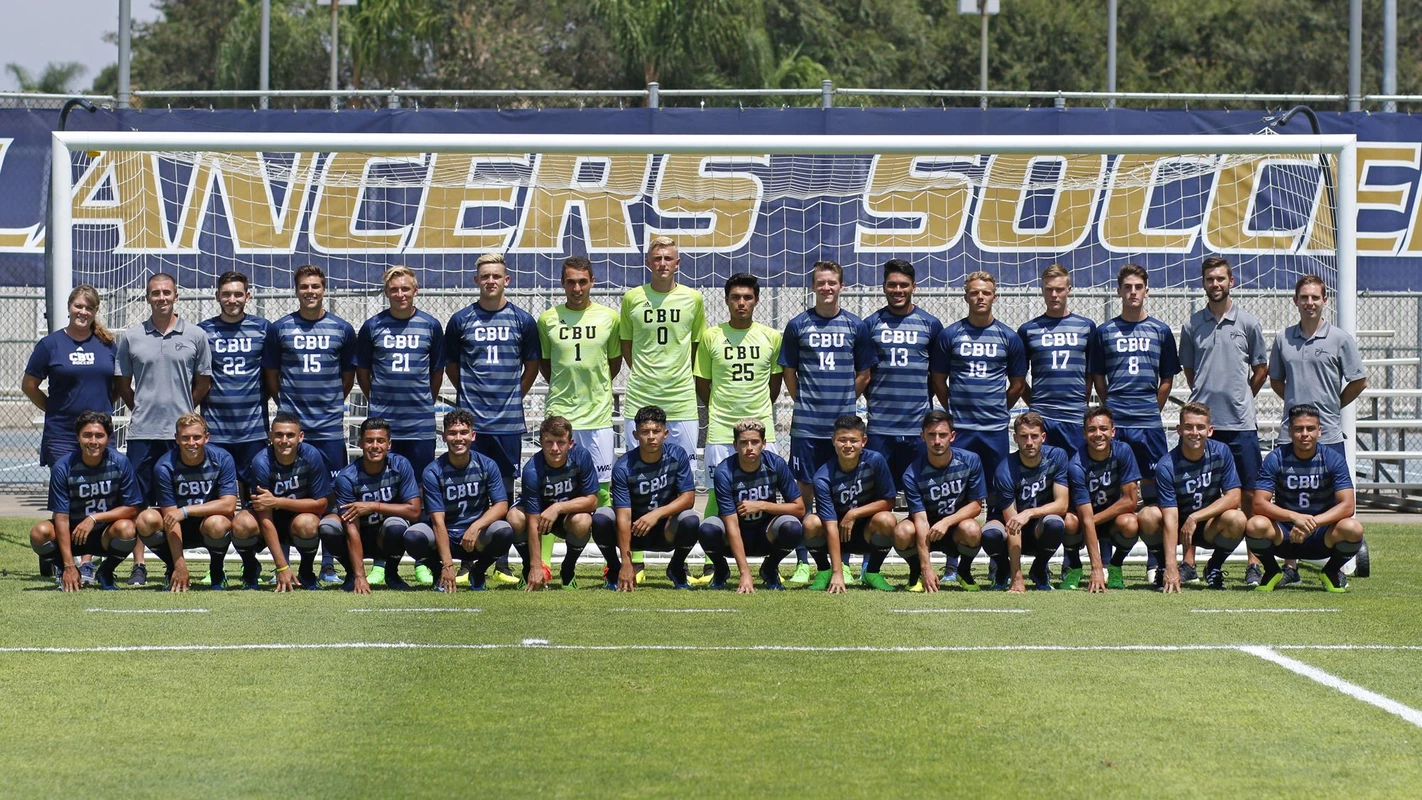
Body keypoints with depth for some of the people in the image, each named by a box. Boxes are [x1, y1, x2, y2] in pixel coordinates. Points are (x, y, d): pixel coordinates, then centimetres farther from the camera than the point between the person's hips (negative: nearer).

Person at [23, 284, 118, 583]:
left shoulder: (107, 344, 8)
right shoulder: (51, 344, 1)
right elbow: (29, 385, 7)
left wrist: (105, 408, 8)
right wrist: (54, 410, 3)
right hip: (62, 435, -2)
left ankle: (87, 562, 3)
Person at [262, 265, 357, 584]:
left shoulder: (342, 329, 6)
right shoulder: (280, 328, 5)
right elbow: (270, 374, 11)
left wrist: (332, 403, 9)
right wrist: (286, 405, 6)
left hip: (330, 426, 0)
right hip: (290, 425, 0)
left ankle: (329, 565, 7)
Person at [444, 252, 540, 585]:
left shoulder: (522, 320, 6)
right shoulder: (461, 320, 4)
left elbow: (532, 366, 15)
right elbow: (450, 366, 14)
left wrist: (514, 395, 10)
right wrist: (471, 393, 10)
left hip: (509, 421, 1)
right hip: (470, 420, -1)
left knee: (505, 490, 4)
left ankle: (502, 565, 8)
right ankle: (466, 564, 3)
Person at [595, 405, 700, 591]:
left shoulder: (678, 456, -13)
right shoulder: (624, 467, -19)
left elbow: (688, 498, -14)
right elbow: (623, 516, -24)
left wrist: (657, 514, -32)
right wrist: (626, 564, -30)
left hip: (665, 533, 1)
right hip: (633, 532, -1)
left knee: (691, 520, -30)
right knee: (601, 518, -29)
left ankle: (676, 569, 1)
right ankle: (615, 571, 0)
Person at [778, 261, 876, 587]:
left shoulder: (856, 327, 5)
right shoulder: (798, 325, 3)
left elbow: (864, 374, 11)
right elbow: (788, 371, 9)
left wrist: (844, 400, 6)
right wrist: (805, 401, 4)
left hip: (844, 424, 1)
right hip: (806, 425, -1)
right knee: (805, 490, -1)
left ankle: (841, 563, 10)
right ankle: (804, 563, 3)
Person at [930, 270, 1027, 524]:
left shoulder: (1009, 337, 5)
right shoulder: (949, 335, 3)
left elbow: (1018, 384, 12)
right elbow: (938, 379, 9)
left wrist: (998, 410, 10)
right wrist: (955, 409, 8)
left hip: (996, 428, 1)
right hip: (958, 428, -1)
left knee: (998, 491, 3)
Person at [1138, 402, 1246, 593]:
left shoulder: (1221, 452, -13)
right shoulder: (1167, 466, -22)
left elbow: (1233, 497, -15)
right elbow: (1170, 519, -28)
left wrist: (1195, 518, -25)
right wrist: (1171, 568, -37)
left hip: (1210, 528, 1)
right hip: (1178, 526, -1)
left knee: (1236, 519, -31)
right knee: (1148, 516, -32)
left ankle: (1214, 568, 0)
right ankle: (1164, 570, -2)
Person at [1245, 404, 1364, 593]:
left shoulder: (1334, 459, -6)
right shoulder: (1276, 459, -6)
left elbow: (1347, 506, -15)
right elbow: (1259, 504, -15)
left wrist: (1312, 522, -30)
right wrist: (1295, 517, -33)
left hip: (1321, 537, 0)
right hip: (1283, 536, 0)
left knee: (1353, 528, -31)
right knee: (1256, 525, -32)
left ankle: (1332, 571, 2)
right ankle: (1272, 572, 1)